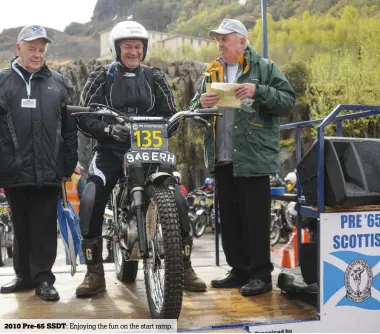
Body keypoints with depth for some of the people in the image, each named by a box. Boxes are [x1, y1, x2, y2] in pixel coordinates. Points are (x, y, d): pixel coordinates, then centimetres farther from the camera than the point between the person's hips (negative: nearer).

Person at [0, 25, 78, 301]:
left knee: (45, 227, 2)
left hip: (49, 170, 0)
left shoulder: (57, 83, 12)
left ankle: (43, 278, 8)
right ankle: (25, 275, 21)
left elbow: (69, 128, 12)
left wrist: (69, 165, 8)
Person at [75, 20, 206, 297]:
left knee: (178, 201, -13)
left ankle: (184, 266, 6)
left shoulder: (155, 77, 10)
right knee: (91, 202, -22)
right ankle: (95, 273, -7)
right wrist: (110, 129, -21)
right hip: (111, 150, -1)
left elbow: (170, 115, 9)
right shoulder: (101, 78, 4)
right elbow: (84, 119, -2)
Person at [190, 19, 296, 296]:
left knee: (255, 218, -3)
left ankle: (261, 274, 7)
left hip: (253, 156, -6)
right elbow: (193, 111, 17)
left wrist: (258, 91, -19)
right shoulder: (212, 72, 16)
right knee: (229, 218, 11)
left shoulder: (265, 68, 1)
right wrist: (201, 103, -6)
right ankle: (240, 271, 22)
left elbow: (288, 102, -6)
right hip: (221, 158, 6)